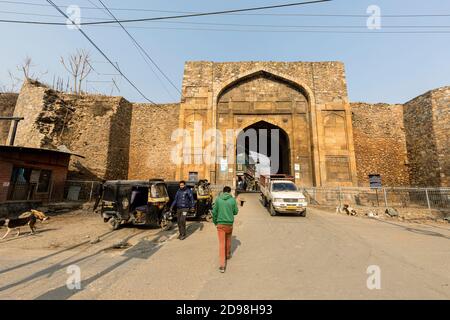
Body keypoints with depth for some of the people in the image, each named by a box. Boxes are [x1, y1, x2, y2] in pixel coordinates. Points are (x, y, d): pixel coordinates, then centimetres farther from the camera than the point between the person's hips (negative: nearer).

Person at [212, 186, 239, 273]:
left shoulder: (218, 199, -4)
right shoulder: (232, 199, -6)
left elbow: (214, 212, -1)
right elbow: (236, 211, 2)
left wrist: (215, 222, 13)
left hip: (220, 224, -1)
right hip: (229, 223, 1)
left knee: (221, 243, 3)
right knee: (228, 240, 25)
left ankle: (222, 265, 1)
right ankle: (228, 255, 45)